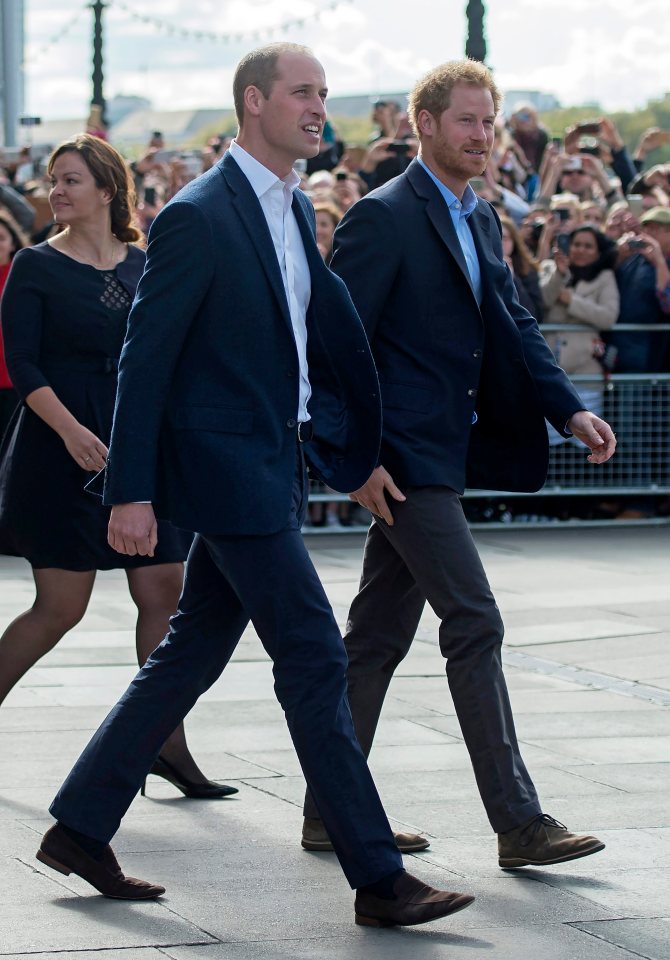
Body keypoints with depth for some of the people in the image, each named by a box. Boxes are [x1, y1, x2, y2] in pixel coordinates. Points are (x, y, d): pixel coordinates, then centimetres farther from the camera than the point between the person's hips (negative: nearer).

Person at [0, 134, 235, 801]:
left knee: (163, 591, 0)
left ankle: (168, 744, 5)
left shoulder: (145, 267, 9)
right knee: (61, 606, -4)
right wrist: (71, 431, -23)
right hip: (63, 448, -4)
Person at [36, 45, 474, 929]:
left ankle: (80, 827, 25)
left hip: (275, 467, 9)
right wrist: (130, 491, -15)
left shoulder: (295, 210, 12)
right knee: (315, 660, -8)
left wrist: (354, 447, 13)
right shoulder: (196, 217, -14)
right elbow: (144, 358, -14)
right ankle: (378, 880, -3)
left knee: (192, 655, 14)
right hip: (227, 470, -9)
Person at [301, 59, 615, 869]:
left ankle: (329, 811, 19)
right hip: (405, 457, -9)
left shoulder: (481, 220, 15)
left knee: (378, 636, 12)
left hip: (441, 455, 9)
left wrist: (570, 410, 2)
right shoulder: (383, 217, -12)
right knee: (474, 625, -10)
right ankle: (518, 824, -7)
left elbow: (514, 325, 17)